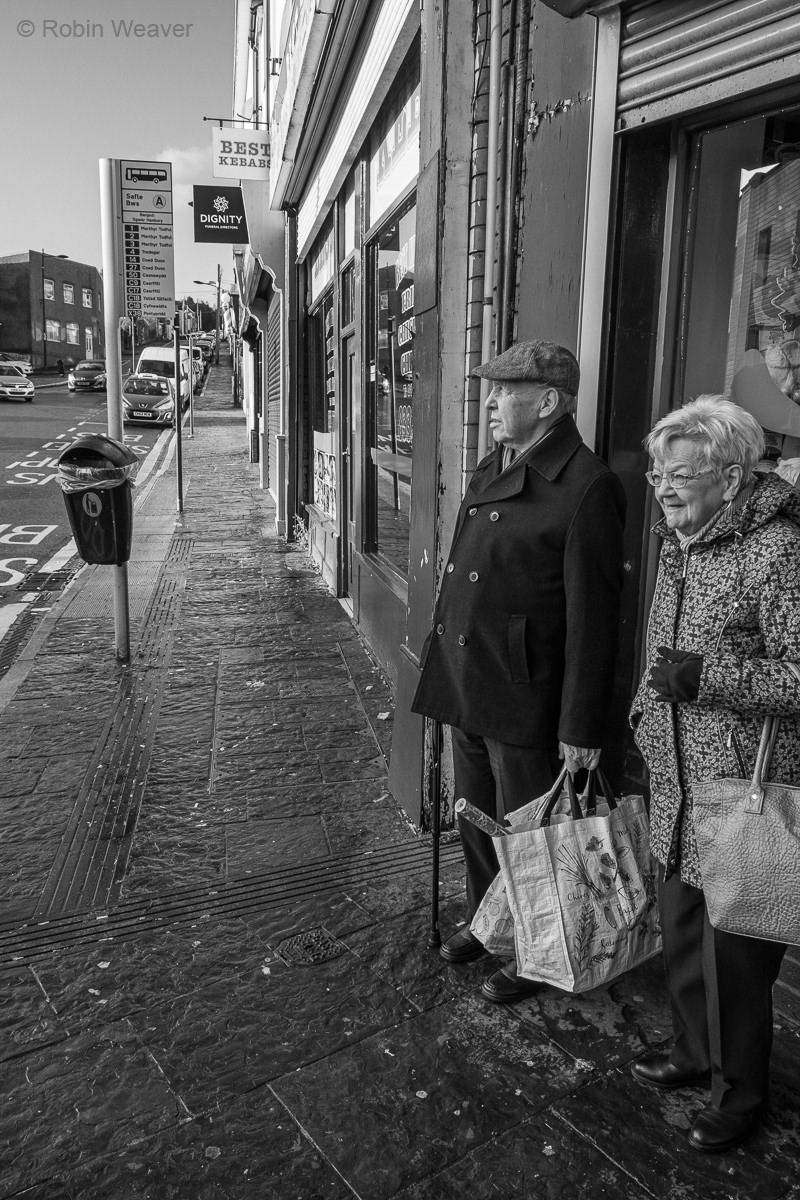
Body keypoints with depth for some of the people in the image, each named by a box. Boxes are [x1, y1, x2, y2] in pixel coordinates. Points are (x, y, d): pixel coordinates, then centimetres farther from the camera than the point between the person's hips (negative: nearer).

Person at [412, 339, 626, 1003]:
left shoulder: (588, 488, -17)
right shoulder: (490, 470, 10)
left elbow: (593, 619, -17)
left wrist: (581, 728, -15)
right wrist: (444, 668, 16)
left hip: (524, 700, -8)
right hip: (466, 687, 8)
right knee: (476, 821, 23)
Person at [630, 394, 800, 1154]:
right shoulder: (678, 543, 9)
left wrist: (705, 677, -24)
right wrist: (642, 722, 17)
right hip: (676, 784, 8)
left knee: (733, 949, 7)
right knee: (681, 929, 21)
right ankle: (695, 1054, 44)